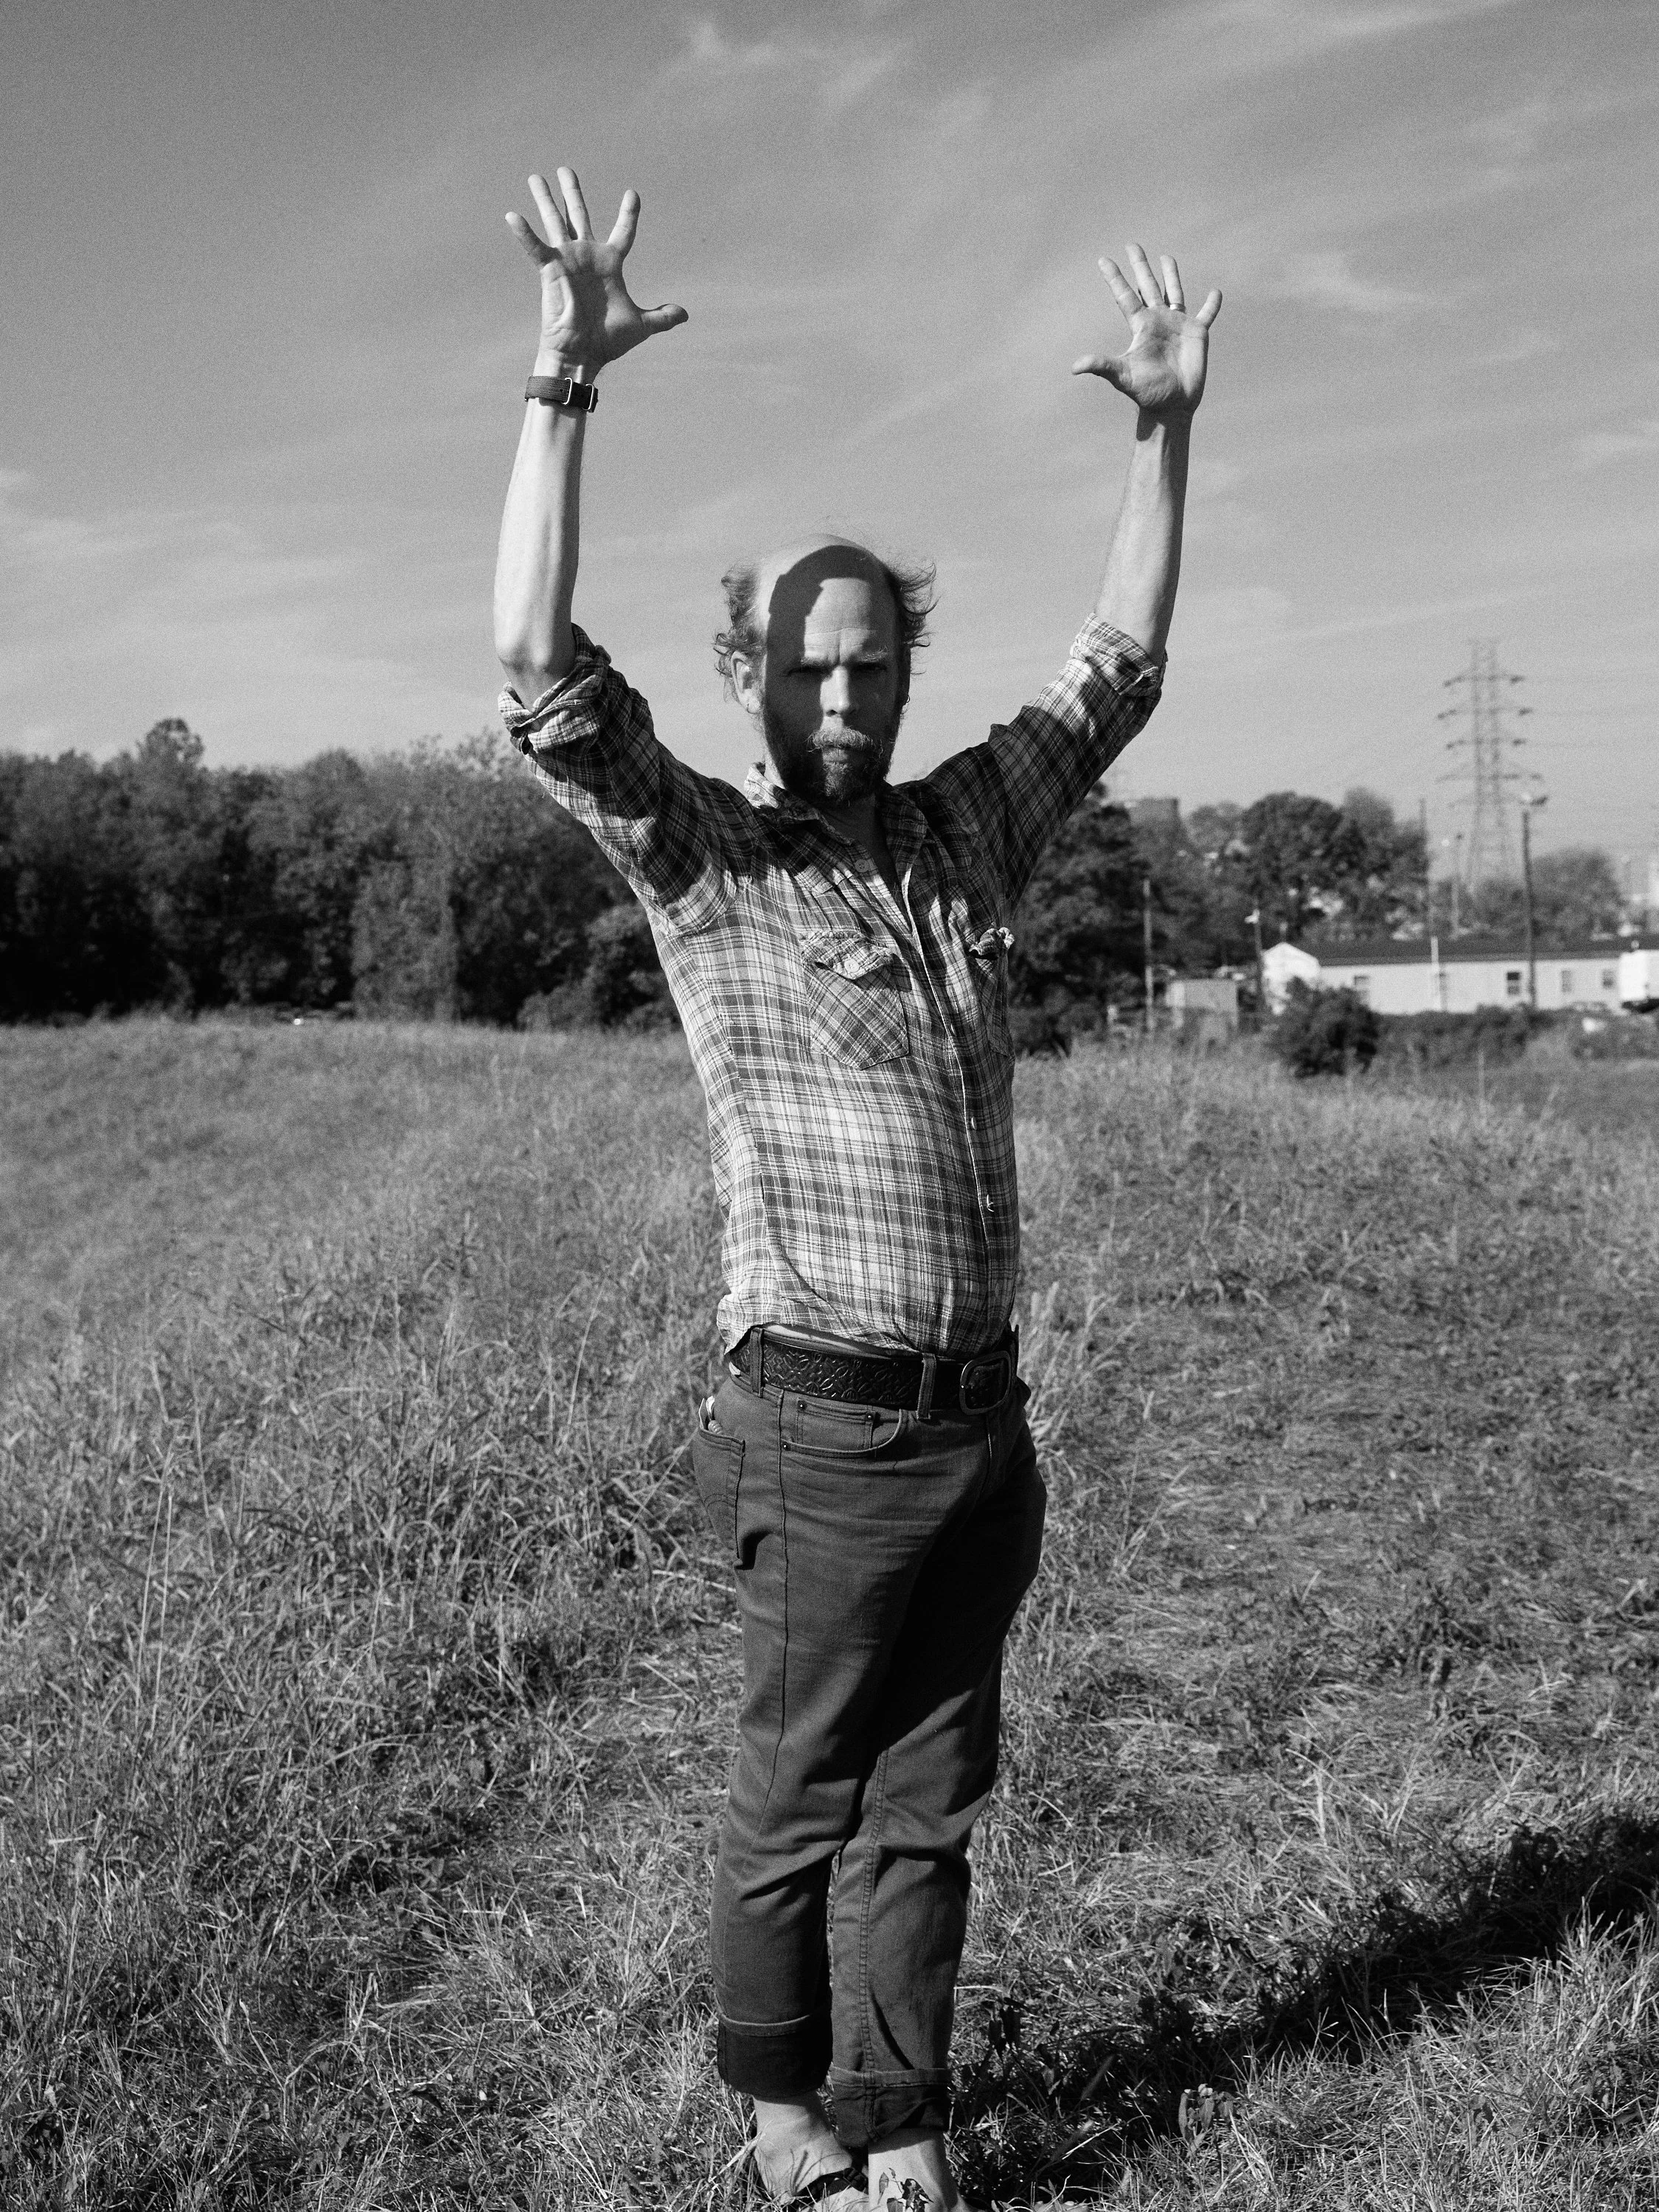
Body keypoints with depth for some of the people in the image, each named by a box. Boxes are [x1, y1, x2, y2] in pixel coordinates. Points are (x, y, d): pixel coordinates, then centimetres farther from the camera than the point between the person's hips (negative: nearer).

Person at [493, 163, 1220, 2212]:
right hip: (826, 1426, -5)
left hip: (985, 1417, 5)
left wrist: (1164, 429, 14)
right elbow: (543, 678, -19)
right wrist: (563, 386, -25)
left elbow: (1115, 667, 19)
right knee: (796, 1804, 10)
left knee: (930, 1805, 14)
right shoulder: (701, 856, -5)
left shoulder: (963, 830, 10)